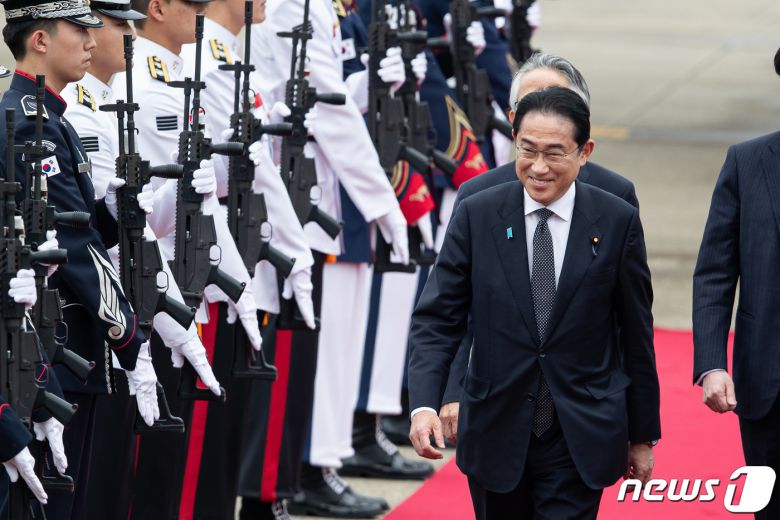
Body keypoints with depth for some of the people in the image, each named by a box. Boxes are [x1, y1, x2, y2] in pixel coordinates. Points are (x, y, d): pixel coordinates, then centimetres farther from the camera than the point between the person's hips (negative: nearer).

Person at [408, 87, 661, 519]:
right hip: (496, 432, 2)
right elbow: (437, 319, -2)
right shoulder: (476, 216, -2)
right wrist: (424, 404, -18)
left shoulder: (617, 222, -4)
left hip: (580, 439, -2)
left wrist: (643, 434, 7)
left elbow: (636, 334, 3)